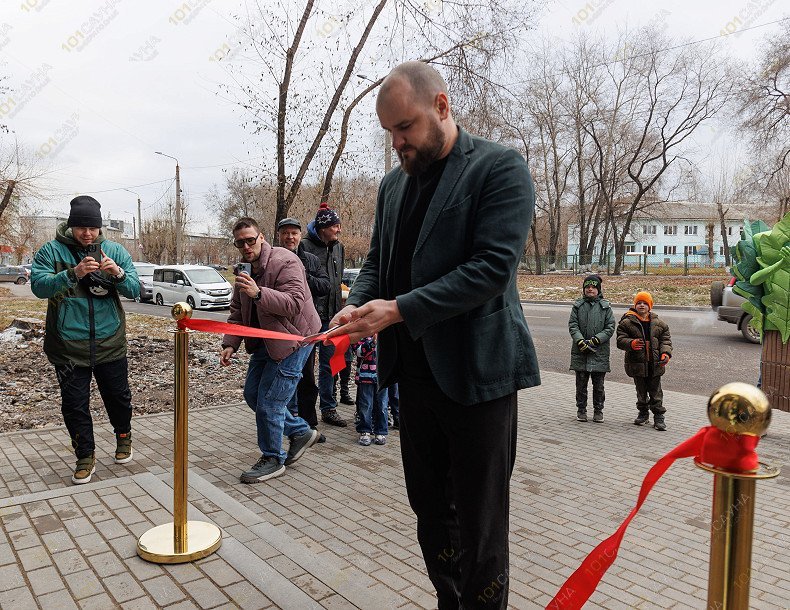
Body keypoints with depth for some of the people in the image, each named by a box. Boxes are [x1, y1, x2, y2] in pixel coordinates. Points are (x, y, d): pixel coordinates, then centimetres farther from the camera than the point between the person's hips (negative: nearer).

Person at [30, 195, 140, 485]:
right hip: (68, 346, -1)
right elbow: (39, 286, -16)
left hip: (110, 344, 1)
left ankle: (123, 437, 40)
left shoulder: (115, 251, 1)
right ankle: (85, 457, 24)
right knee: (74, 406, 7)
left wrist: (118, 273, -24)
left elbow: (134, 290, -3)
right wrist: (73, 273, -31)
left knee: (118, 397, 14)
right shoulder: (51, 251, -3)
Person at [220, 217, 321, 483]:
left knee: (269, 402, -7)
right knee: (252, 394, 13)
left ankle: (273, 460, 13)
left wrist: (259, 293, -39)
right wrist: (229, 344, 3)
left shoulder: (285, 261, -18)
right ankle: (301, 432, 28)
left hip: (292, 339, -9)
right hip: (265, 342, 10)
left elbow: (295, 303, -29)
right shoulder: (245, 271, 10)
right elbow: (238, 312, 15)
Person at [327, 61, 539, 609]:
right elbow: (377, 262, 16)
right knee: (430, 507, 18)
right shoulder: (394, 183, 13)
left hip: (477, 372, -6)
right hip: (416, 371, 7)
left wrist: (398, 310, -22)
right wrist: (358, 306, -5)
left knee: (479, 521, 7)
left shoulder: (500, 168, -8)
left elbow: (492, 267, -18)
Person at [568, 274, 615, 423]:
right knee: (581, 383, 9)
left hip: (600, 352, -1)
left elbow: (610, 327, -1)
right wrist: (581, 341, -16)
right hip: (580, 351, 1)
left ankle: (598, 411, 20)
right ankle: (581, 410, 21)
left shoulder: (605, 307, 4)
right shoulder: (578, 306, 6)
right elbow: (572, 325, -1)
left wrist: (596, 340, -14)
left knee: (598, 384, 7)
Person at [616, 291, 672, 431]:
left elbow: (665, 340, 7)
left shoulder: (658, 323, 5)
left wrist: (665, 353, -10)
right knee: (641, 391, 12)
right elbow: (620, 340, -7)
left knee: (655, 392, 7)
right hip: (637, 363, -1)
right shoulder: (627, 322, -3)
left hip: (655, 363, 1)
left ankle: (659, 416, 15)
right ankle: (643, 413, 29)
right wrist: (631, 343, -27)